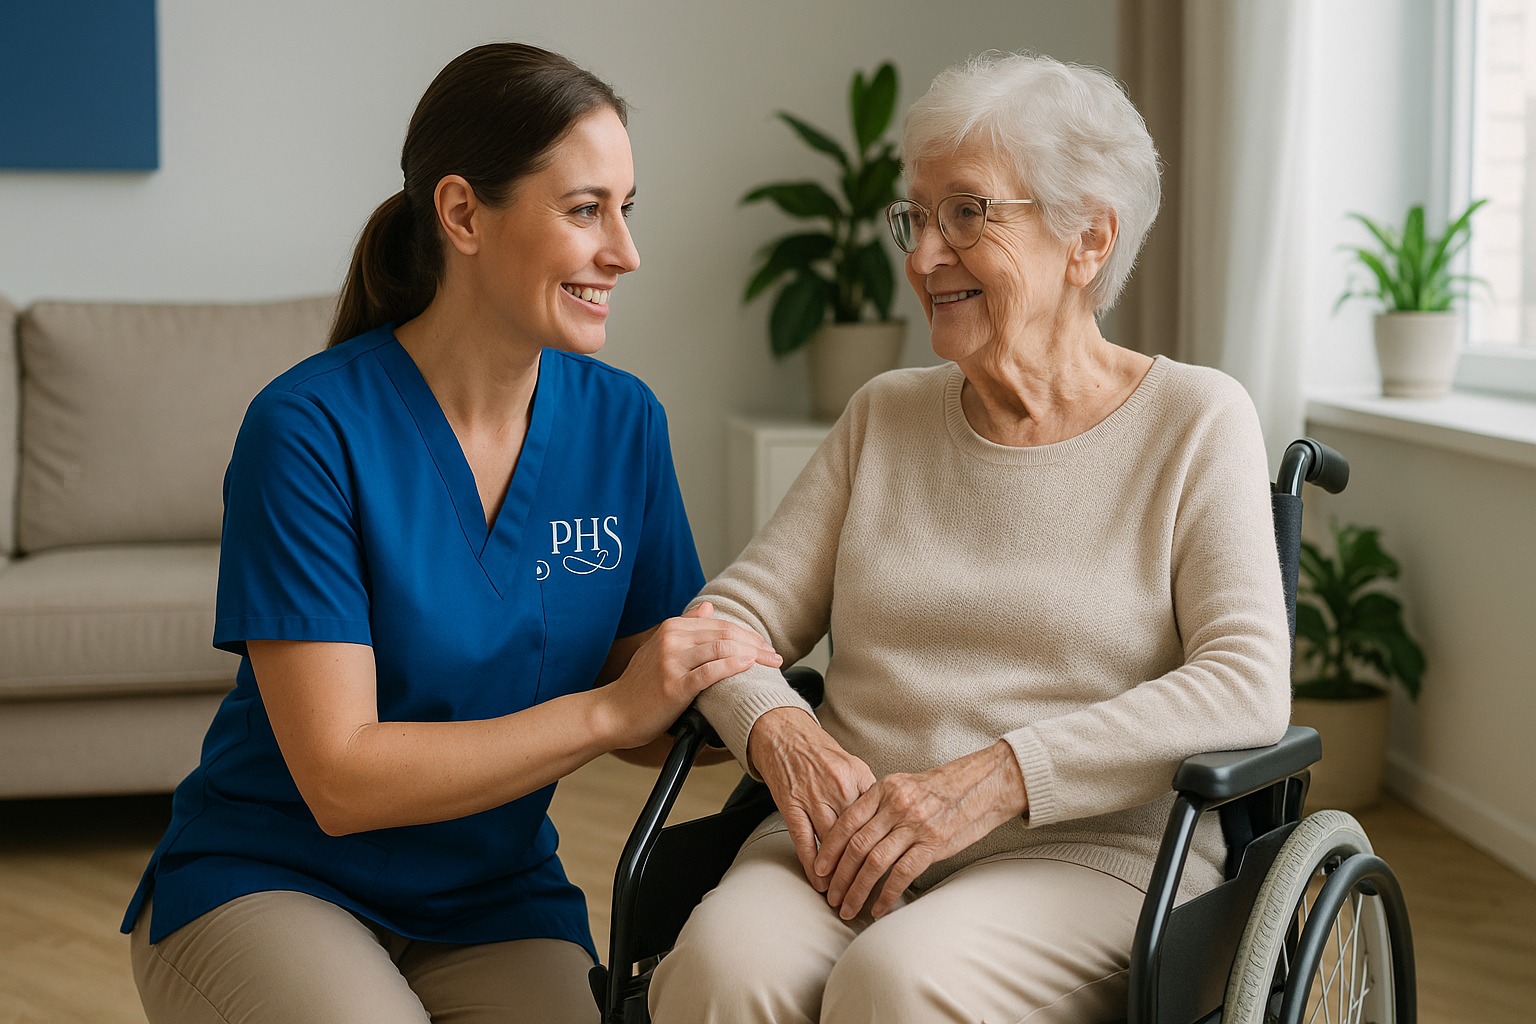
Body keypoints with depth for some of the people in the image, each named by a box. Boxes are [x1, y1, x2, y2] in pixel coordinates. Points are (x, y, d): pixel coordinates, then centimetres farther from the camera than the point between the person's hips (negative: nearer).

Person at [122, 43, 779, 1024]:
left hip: (495, 903, 3)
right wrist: (608, 709, -24)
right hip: (269, 885, -3)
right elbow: (340, 778, -20)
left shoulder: (621, 421, -2)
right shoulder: (311, 428, -17)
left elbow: (645, 724, 4)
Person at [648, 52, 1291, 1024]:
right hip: (847, 846, 3)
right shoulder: (886, 414, 16)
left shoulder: (1196, 421, 3)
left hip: (1092, 855, -2)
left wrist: (993, 779, -19)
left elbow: (1250, 687, -9)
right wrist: (781, 733, -12)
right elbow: (731, 614, 12)